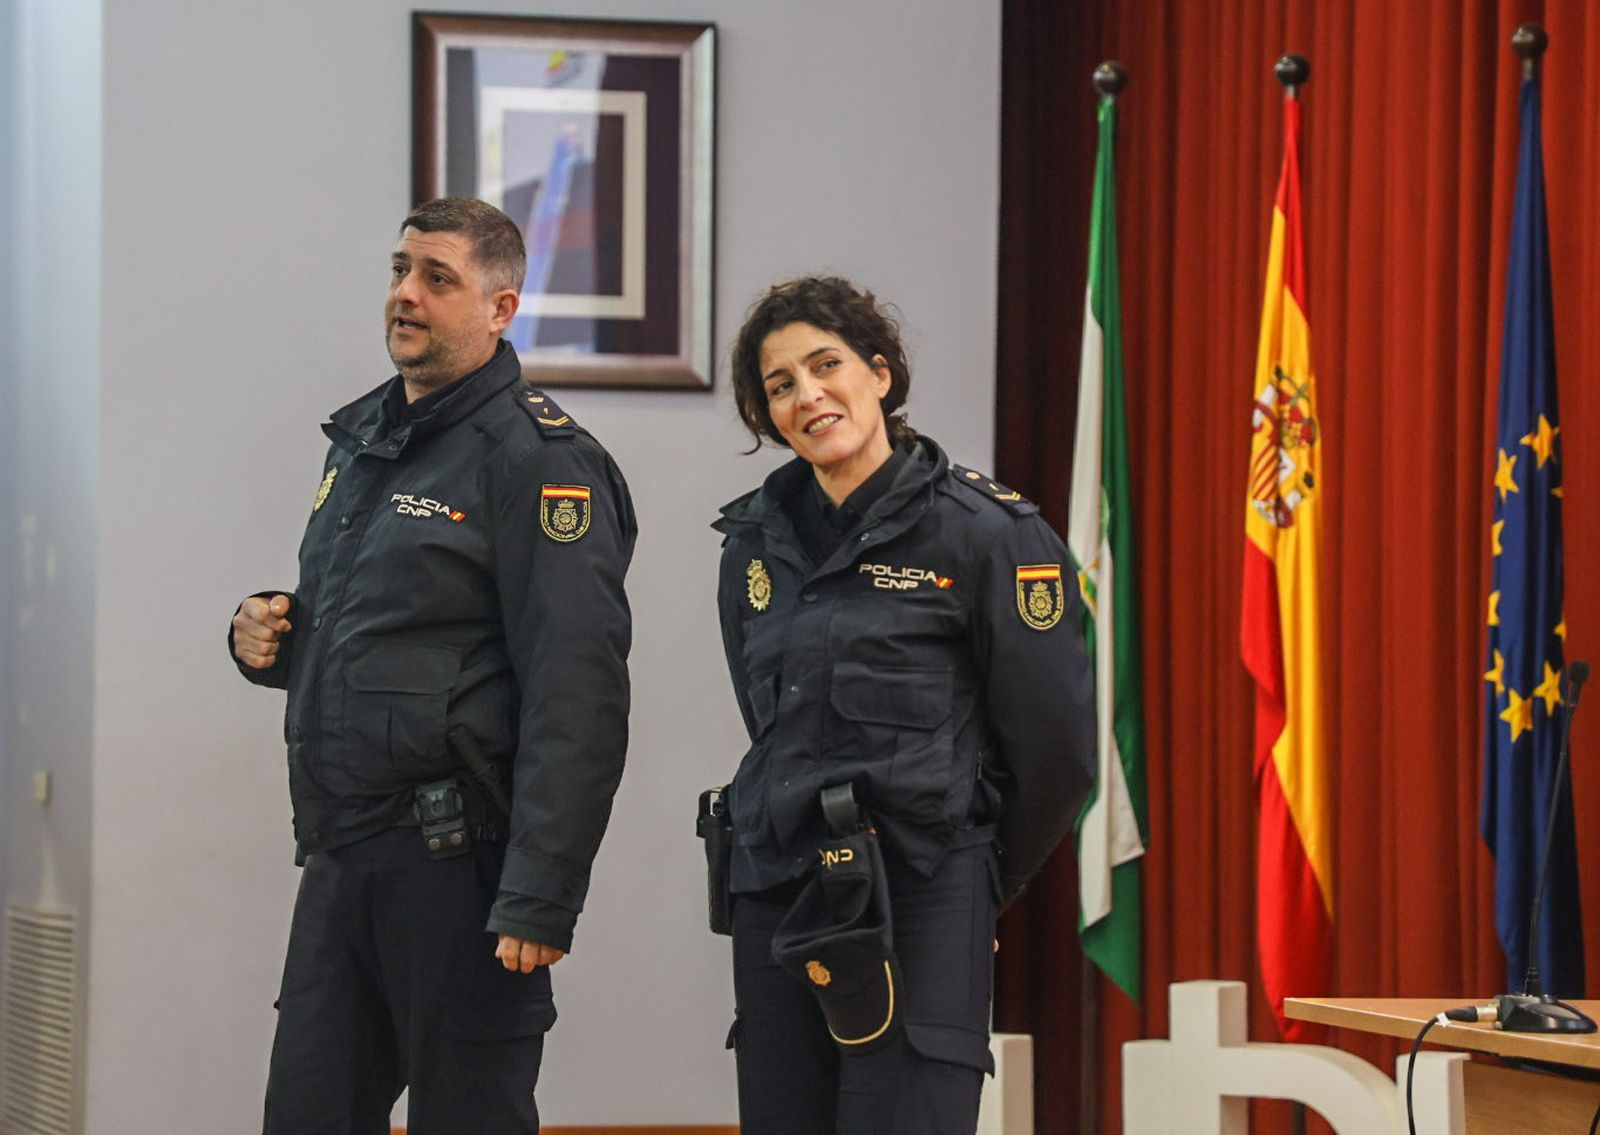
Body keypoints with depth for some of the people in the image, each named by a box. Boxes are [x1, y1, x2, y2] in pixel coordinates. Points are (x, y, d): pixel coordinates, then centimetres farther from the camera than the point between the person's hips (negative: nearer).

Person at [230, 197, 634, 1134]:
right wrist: (268, 636, 7)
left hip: (456, 862, -8)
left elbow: (576, 696, -18)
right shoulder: (361, 441, 17)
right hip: (339, 859, 8)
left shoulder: (539, 459, -10)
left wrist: (540, 900, -24)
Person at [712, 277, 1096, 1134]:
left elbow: (1056, 744, -1)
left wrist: (978, 883, 9)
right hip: (776, 900, 6)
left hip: (923, 906, -6)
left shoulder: (985, 532, -6)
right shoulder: (755, 540, 11)